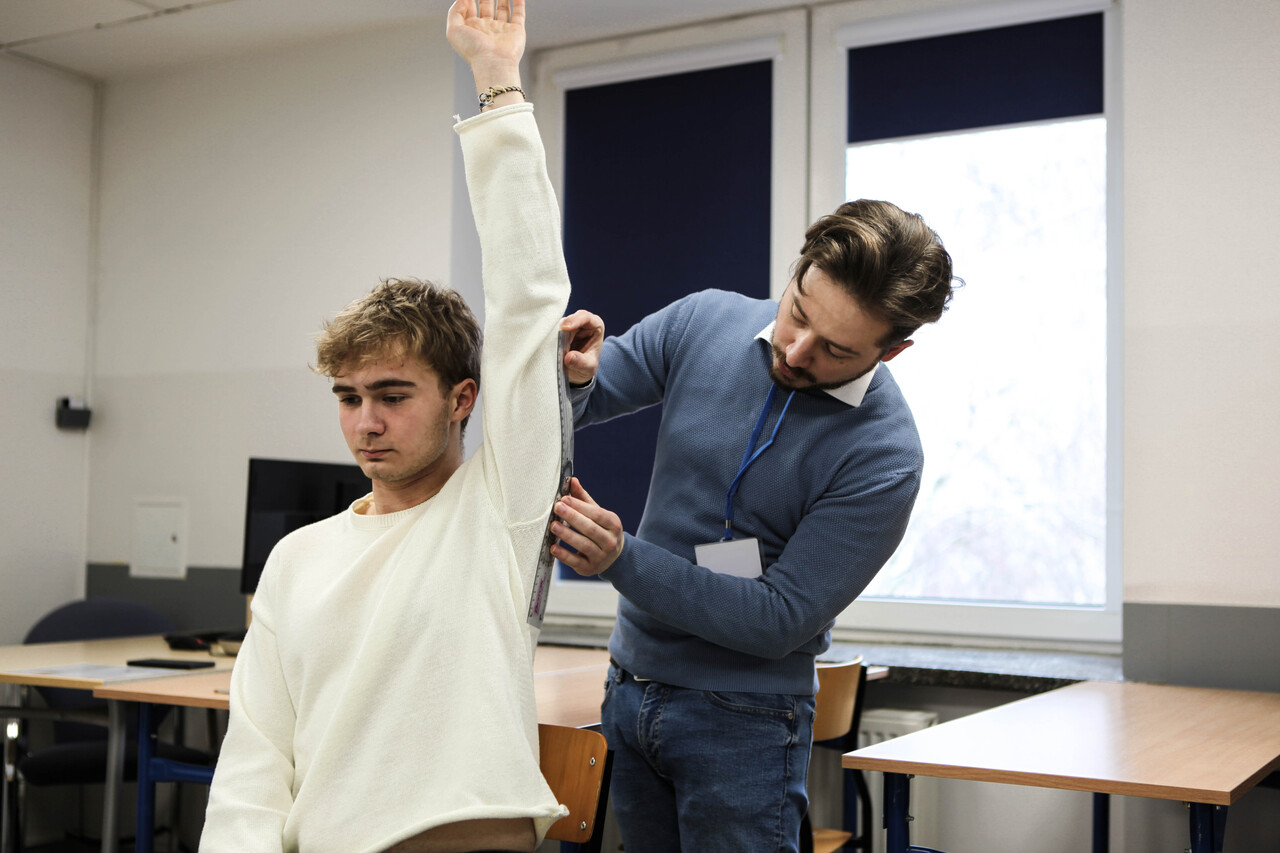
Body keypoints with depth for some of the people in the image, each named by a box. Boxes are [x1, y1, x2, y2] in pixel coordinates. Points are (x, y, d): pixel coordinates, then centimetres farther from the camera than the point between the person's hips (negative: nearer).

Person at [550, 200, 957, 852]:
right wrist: (571, 375, -23)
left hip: (743, 718, -4)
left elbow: (780, 619, -21)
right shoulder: (703, 322, -7)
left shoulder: (884, 455, -20)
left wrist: (622, 561, -29)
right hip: (630, 685, 5)